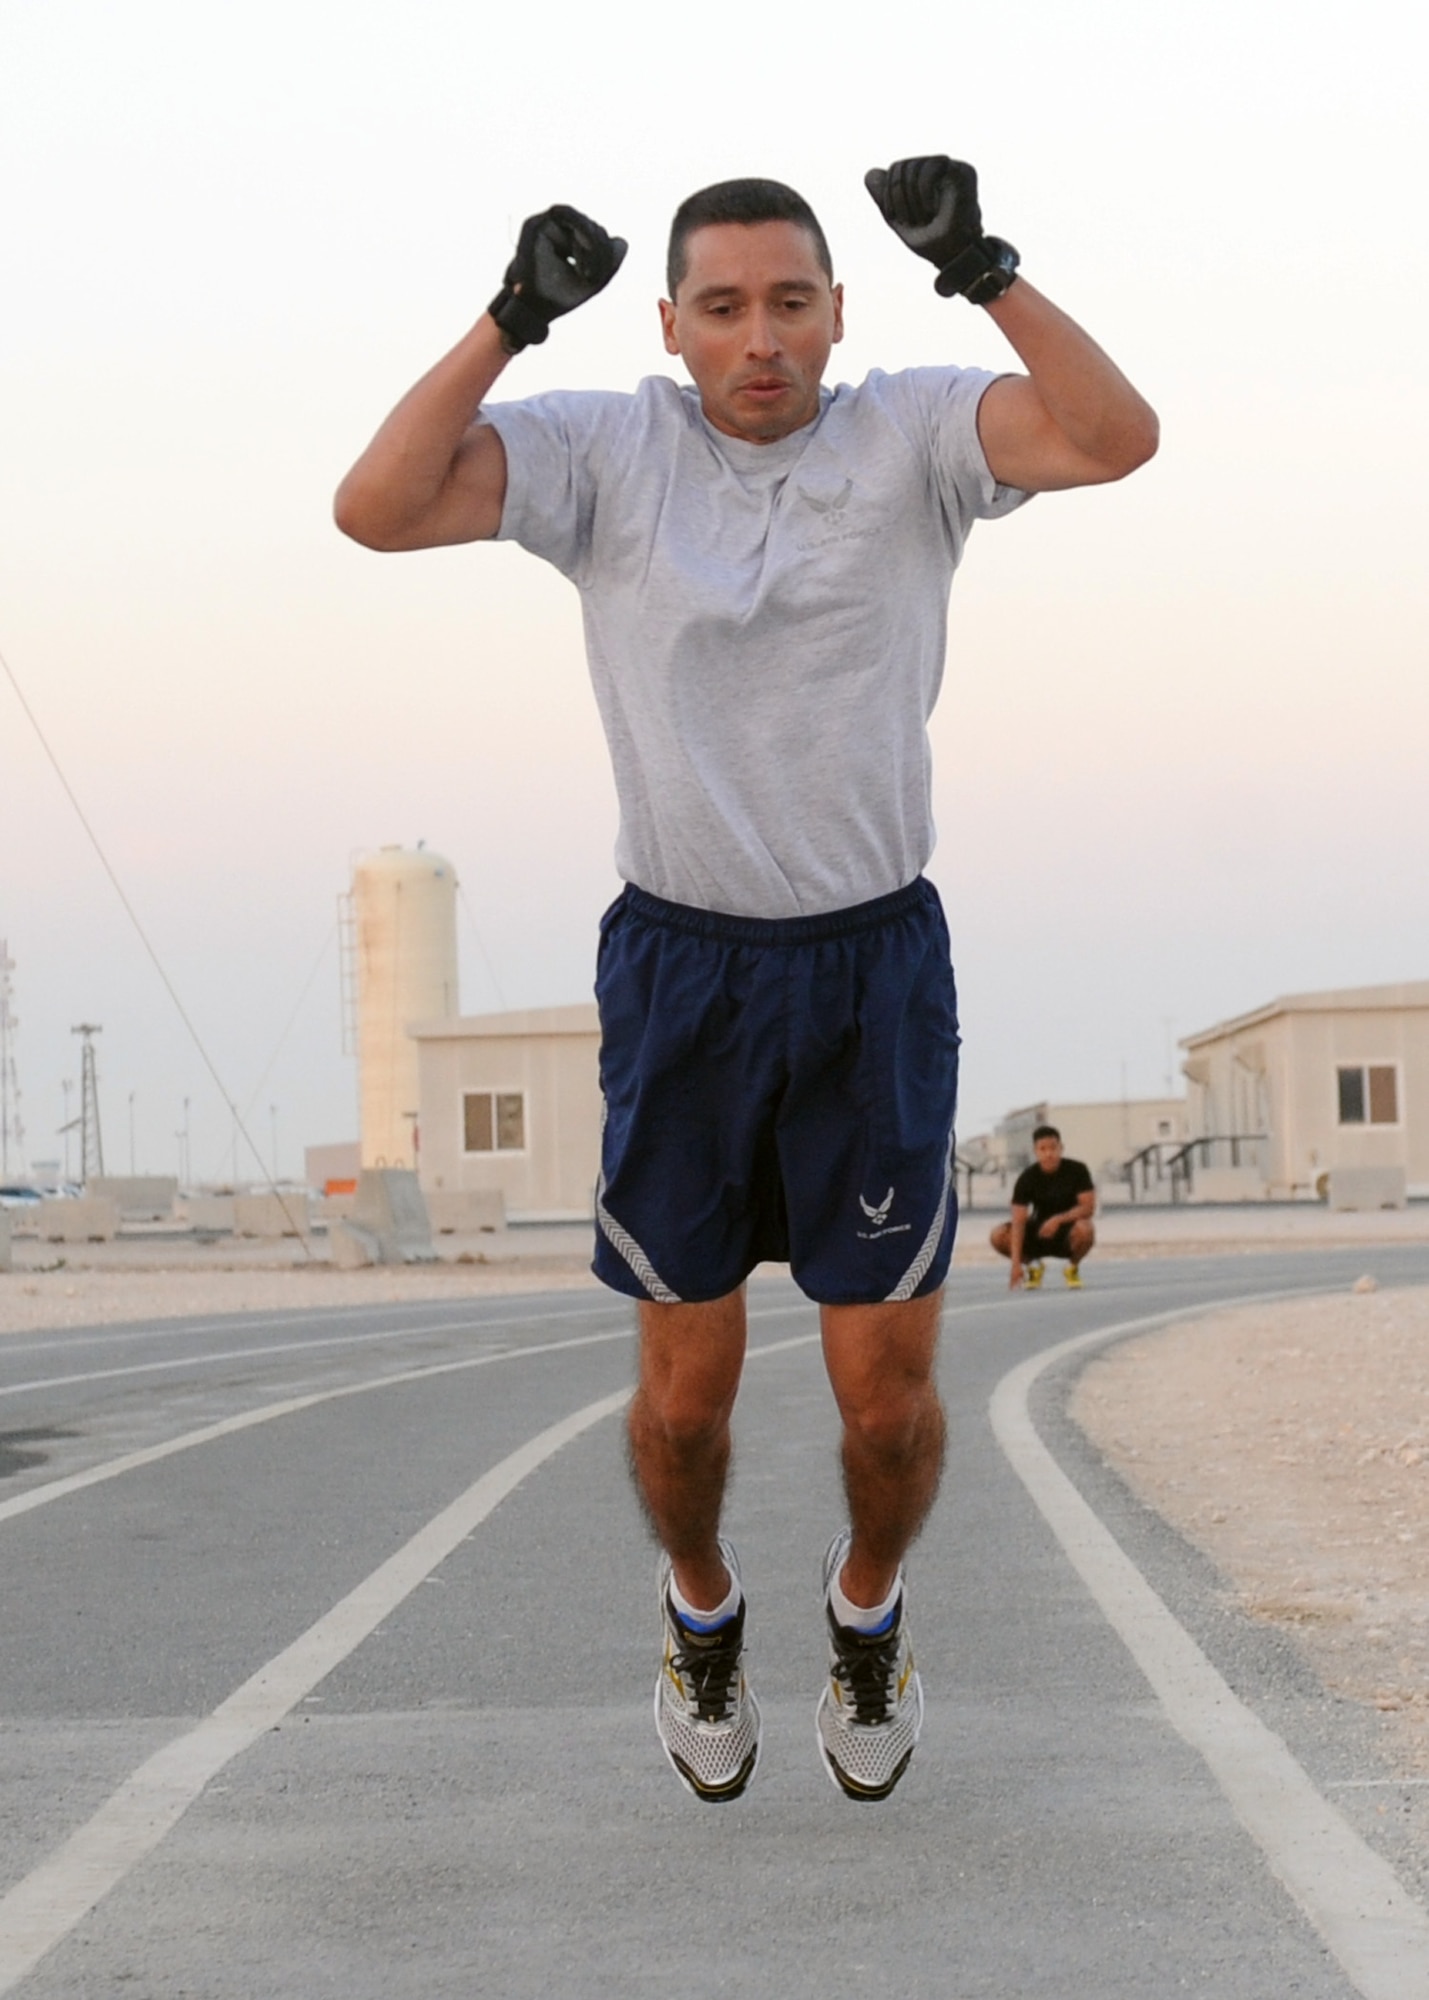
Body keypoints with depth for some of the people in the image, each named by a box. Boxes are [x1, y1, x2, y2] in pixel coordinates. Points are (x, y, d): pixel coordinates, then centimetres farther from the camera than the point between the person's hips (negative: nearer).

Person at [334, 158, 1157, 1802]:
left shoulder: (910, 436, -3)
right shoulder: (605, 453, -3)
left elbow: (1116, 437, -20)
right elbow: (375, 508, -16)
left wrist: (982, 272, -28)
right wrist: (512, 317, -20)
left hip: (877, 967, 0)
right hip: (680, 971, 0)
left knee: (888, 1393, 3)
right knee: (687, 1387, 7)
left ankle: (867, 1608, 34)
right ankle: (702, 1609, 38)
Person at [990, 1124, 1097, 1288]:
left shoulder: (1077, 1170, -14)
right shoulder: (1027, 1178, -15)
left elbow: (1088, 1207, -18)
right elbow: (1018, 1221, -21)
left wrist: (1058, 1219, -33)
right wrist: (1016, 1263, -31)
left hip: (1067, 1233, -1)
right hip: (1038, 1234, 1)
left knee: (1084, 1229, -37)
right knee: (998, 1236, -24)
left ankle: (1073, 1266, -3)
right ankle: (1033, 1265, 6)